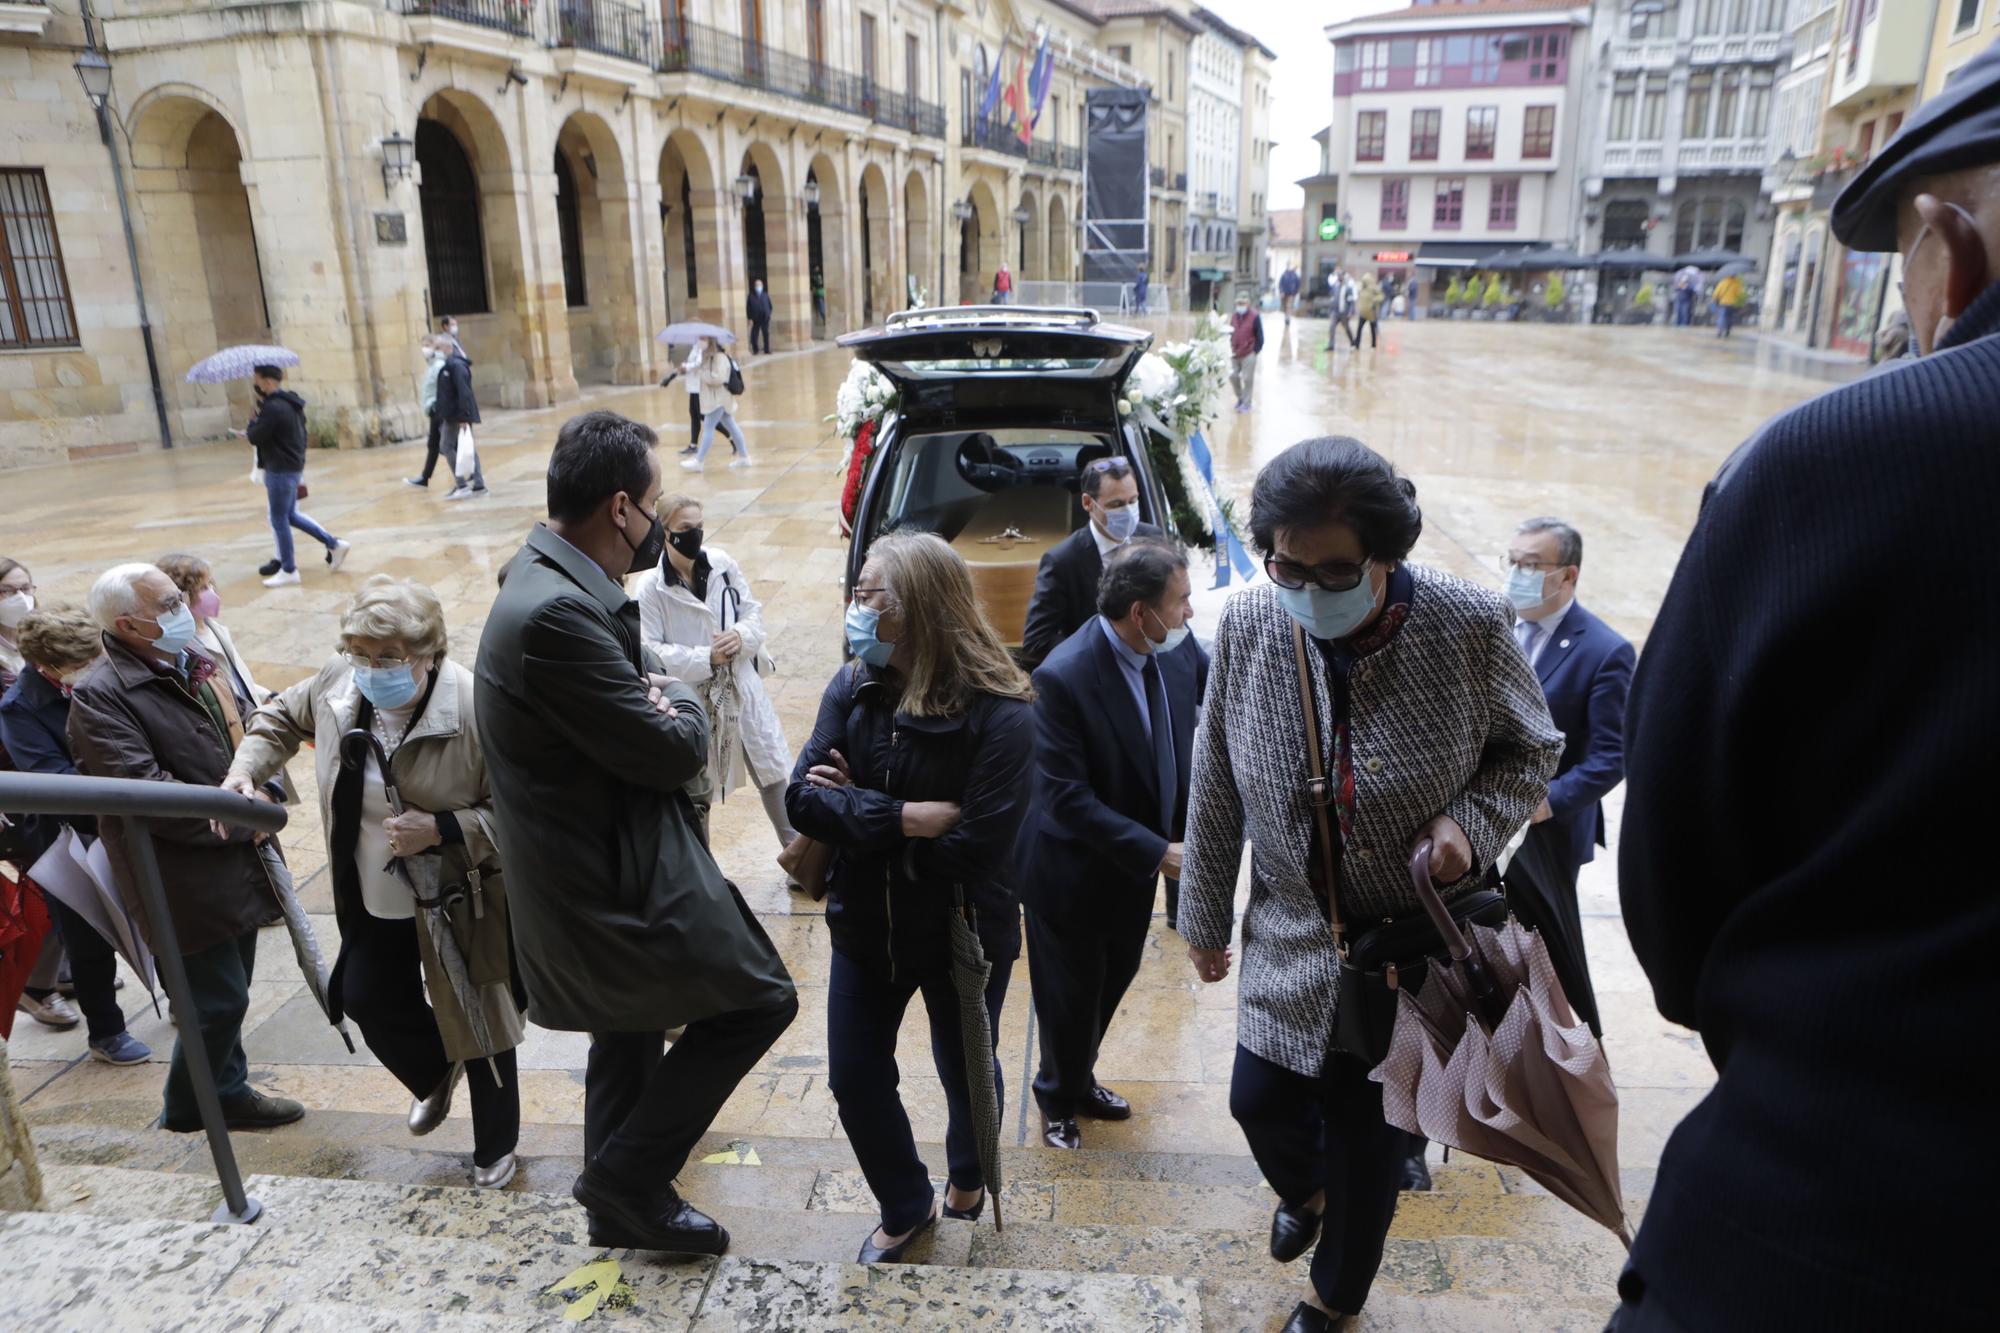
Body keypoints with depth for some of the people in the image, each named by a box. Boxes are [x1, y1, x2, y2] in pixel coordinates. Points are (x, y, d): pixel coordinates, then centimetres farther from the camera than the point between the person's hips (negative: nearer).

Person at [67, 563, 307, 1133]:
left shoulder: (200, 660, 7)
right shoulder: (99, 696, -19)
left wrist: (266, 791, -7)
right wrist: (242, 822, -17)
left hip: (240, 866, 8)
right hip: (188, 882, -8)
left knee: (229, 992, 20)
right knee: (220, 998, 3)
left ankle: (227, 1093, 38)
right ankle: (190, 1107, 26)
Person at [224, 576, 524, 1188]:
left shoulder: (474, 707, -29)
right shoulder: (338, 679, -10)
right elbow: (281, 717, 13)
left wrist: (441, 829, -33)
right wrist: (245, 770, -2)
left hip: (459, 898, -6)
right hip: (372, 897, 6)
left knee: (477, 1021, 10)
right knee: (366, 999, 17)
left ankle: (495, 1147, 35)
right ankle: (436, 1074, 51)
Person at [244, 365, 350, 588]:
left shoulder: (273, 408, -20)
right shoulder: (290, 403, 10)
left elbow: (255, 437, -16)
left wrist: (252, 423, 3)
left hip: (280, 470, -10)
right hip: (293, 466, 10)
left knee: (279, 519, 0)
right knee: (289, 516, 19)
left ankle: (288, 571, 7)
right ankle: (334, 544, 20)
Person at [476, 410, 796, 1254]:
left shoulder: (552, 584, 5)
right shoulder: (557, 614, -28)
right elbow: (672, 753, -24)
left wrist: (659, 709, -9)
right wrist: (684, 704, -3)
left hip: (596, 866, 11)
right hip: (615, 883, -11)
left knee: (627, 1034, 25)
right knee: (761, 996, 0)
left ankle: (623, 1204, 44)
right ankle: (630, 1174, 12)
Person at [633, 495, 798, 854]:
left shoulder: (723, 565, -6)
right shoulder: (650, 588, -16)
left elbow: (753, 612, 2)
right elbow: (651, 652, -17)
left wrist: (742, 635, -19)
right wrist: (706, 659, -23)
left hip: (742, 688, 3)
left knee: (774, 771, 13)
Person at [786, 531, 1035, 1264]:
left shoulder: (999, 714, -24)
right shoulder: (850, 688, -9)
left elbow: (976, 845, -28)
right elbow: (803, 798, -16)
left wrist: (857, 812, -20)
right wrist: (902, 817, -30)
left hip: (964, 933, -4)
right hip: (865, 926, 4)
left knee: (965, 1070, 19)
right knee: (855, 1080, 12)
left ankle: (968, 1173, 53)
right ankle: (905, 1208, 40)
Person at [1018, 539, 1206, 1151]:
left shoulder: (1178, 647, -12)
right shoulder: (1063, 677, -31)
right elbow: (1067, 798, -28)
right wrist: (1157, 853, -28)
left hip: (1138, 862, 7)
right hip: (1073, 871, -6)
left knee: (1114, 979, 25)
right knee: (1070, 996, 16)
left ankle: (1079, 1078, 52)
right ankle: (1059, 1098, 44)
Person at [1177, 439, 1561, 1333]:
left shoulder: (1469, 626, -20)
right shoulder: (1247, 625, -14)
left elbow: (1531, 749, -2)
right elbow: (1215, 787, -3)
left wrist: (1473, 822, -22)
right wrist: (1205, 917, 5)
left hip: (1417, 939, -2)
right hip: (1293, 931, 2)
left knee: (1370, 1133, 12)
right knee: (1259, 1100, 11)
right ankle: (1303, 1191, 52)